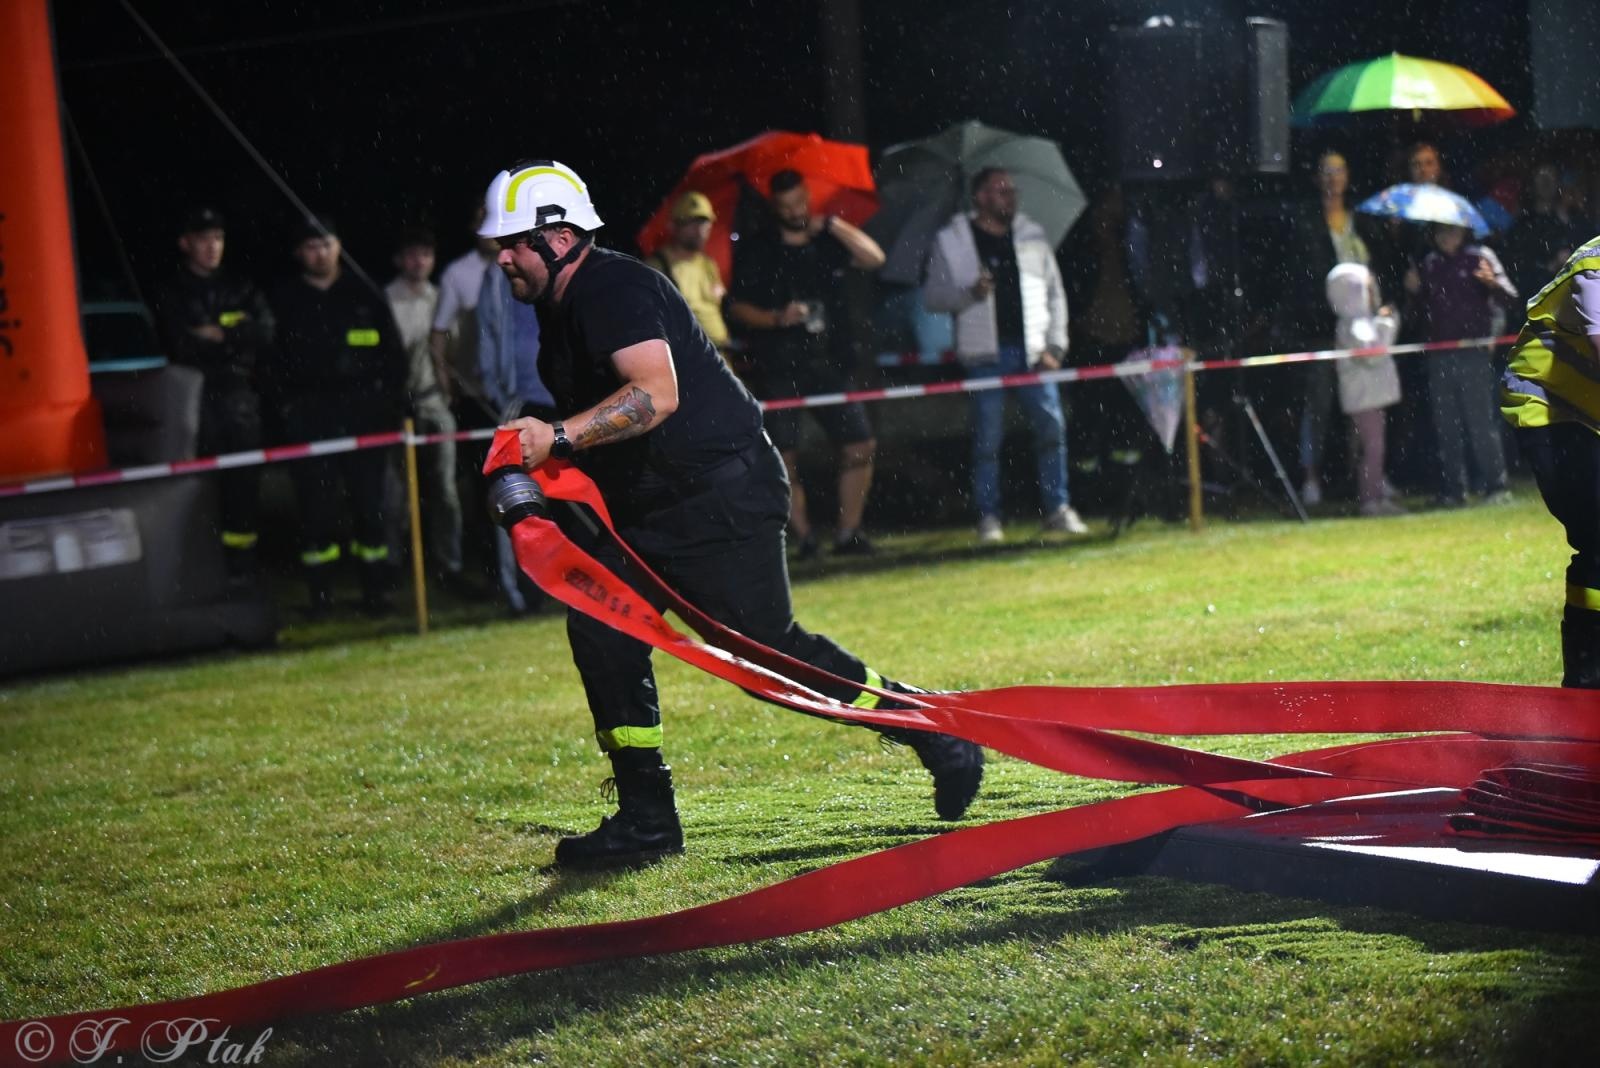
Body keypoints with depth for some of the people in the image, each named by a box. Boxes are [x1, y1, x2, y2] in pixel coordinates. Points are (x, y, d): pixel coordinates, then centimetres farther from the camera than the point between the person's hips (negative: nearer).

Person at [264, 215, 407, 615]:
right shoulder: (284, 301, 10)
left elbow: (393, 353, 12)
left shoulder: (364, 296, 11)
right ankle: (320, 593, 3)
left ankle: (375, 589, 6)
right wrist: (285, 404, -2)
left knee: (369, 499, -1)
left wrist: (391, 402, 3)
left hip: (362, 413, 0)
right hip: (309, 415, 0)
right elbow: (270, 361, 9)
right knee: (315, 503, -2)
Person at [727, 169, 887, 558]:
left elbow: (873, 258, 1)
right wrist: (776, 318, -14)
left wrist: (832, 226, -5)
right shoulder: (756, 250, 4)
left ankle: (848, 533, 3)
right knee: (785, 458, -5)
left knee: (861, 446, -4)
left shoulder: (825, 243, 11)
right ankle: (804, 537, 4)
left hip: (825, 362, 3)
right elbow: (737, 306, 2)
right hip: (777, 369, -2)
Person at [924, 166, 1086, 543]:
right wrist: (970, 293, -18)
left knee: (1052, 427, -3)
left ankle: (1057, 509, 6)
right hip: (986, 354, -3)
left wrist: (1054, 346, 3)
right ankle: (988, 517, 4)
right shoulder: (951, 241, 3)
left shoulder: (1031, 235, 11)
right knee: (987, 437, -3)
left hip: (1031, 350, 3)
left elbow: (1055, 293, 12)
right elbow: (932, 296, 1)